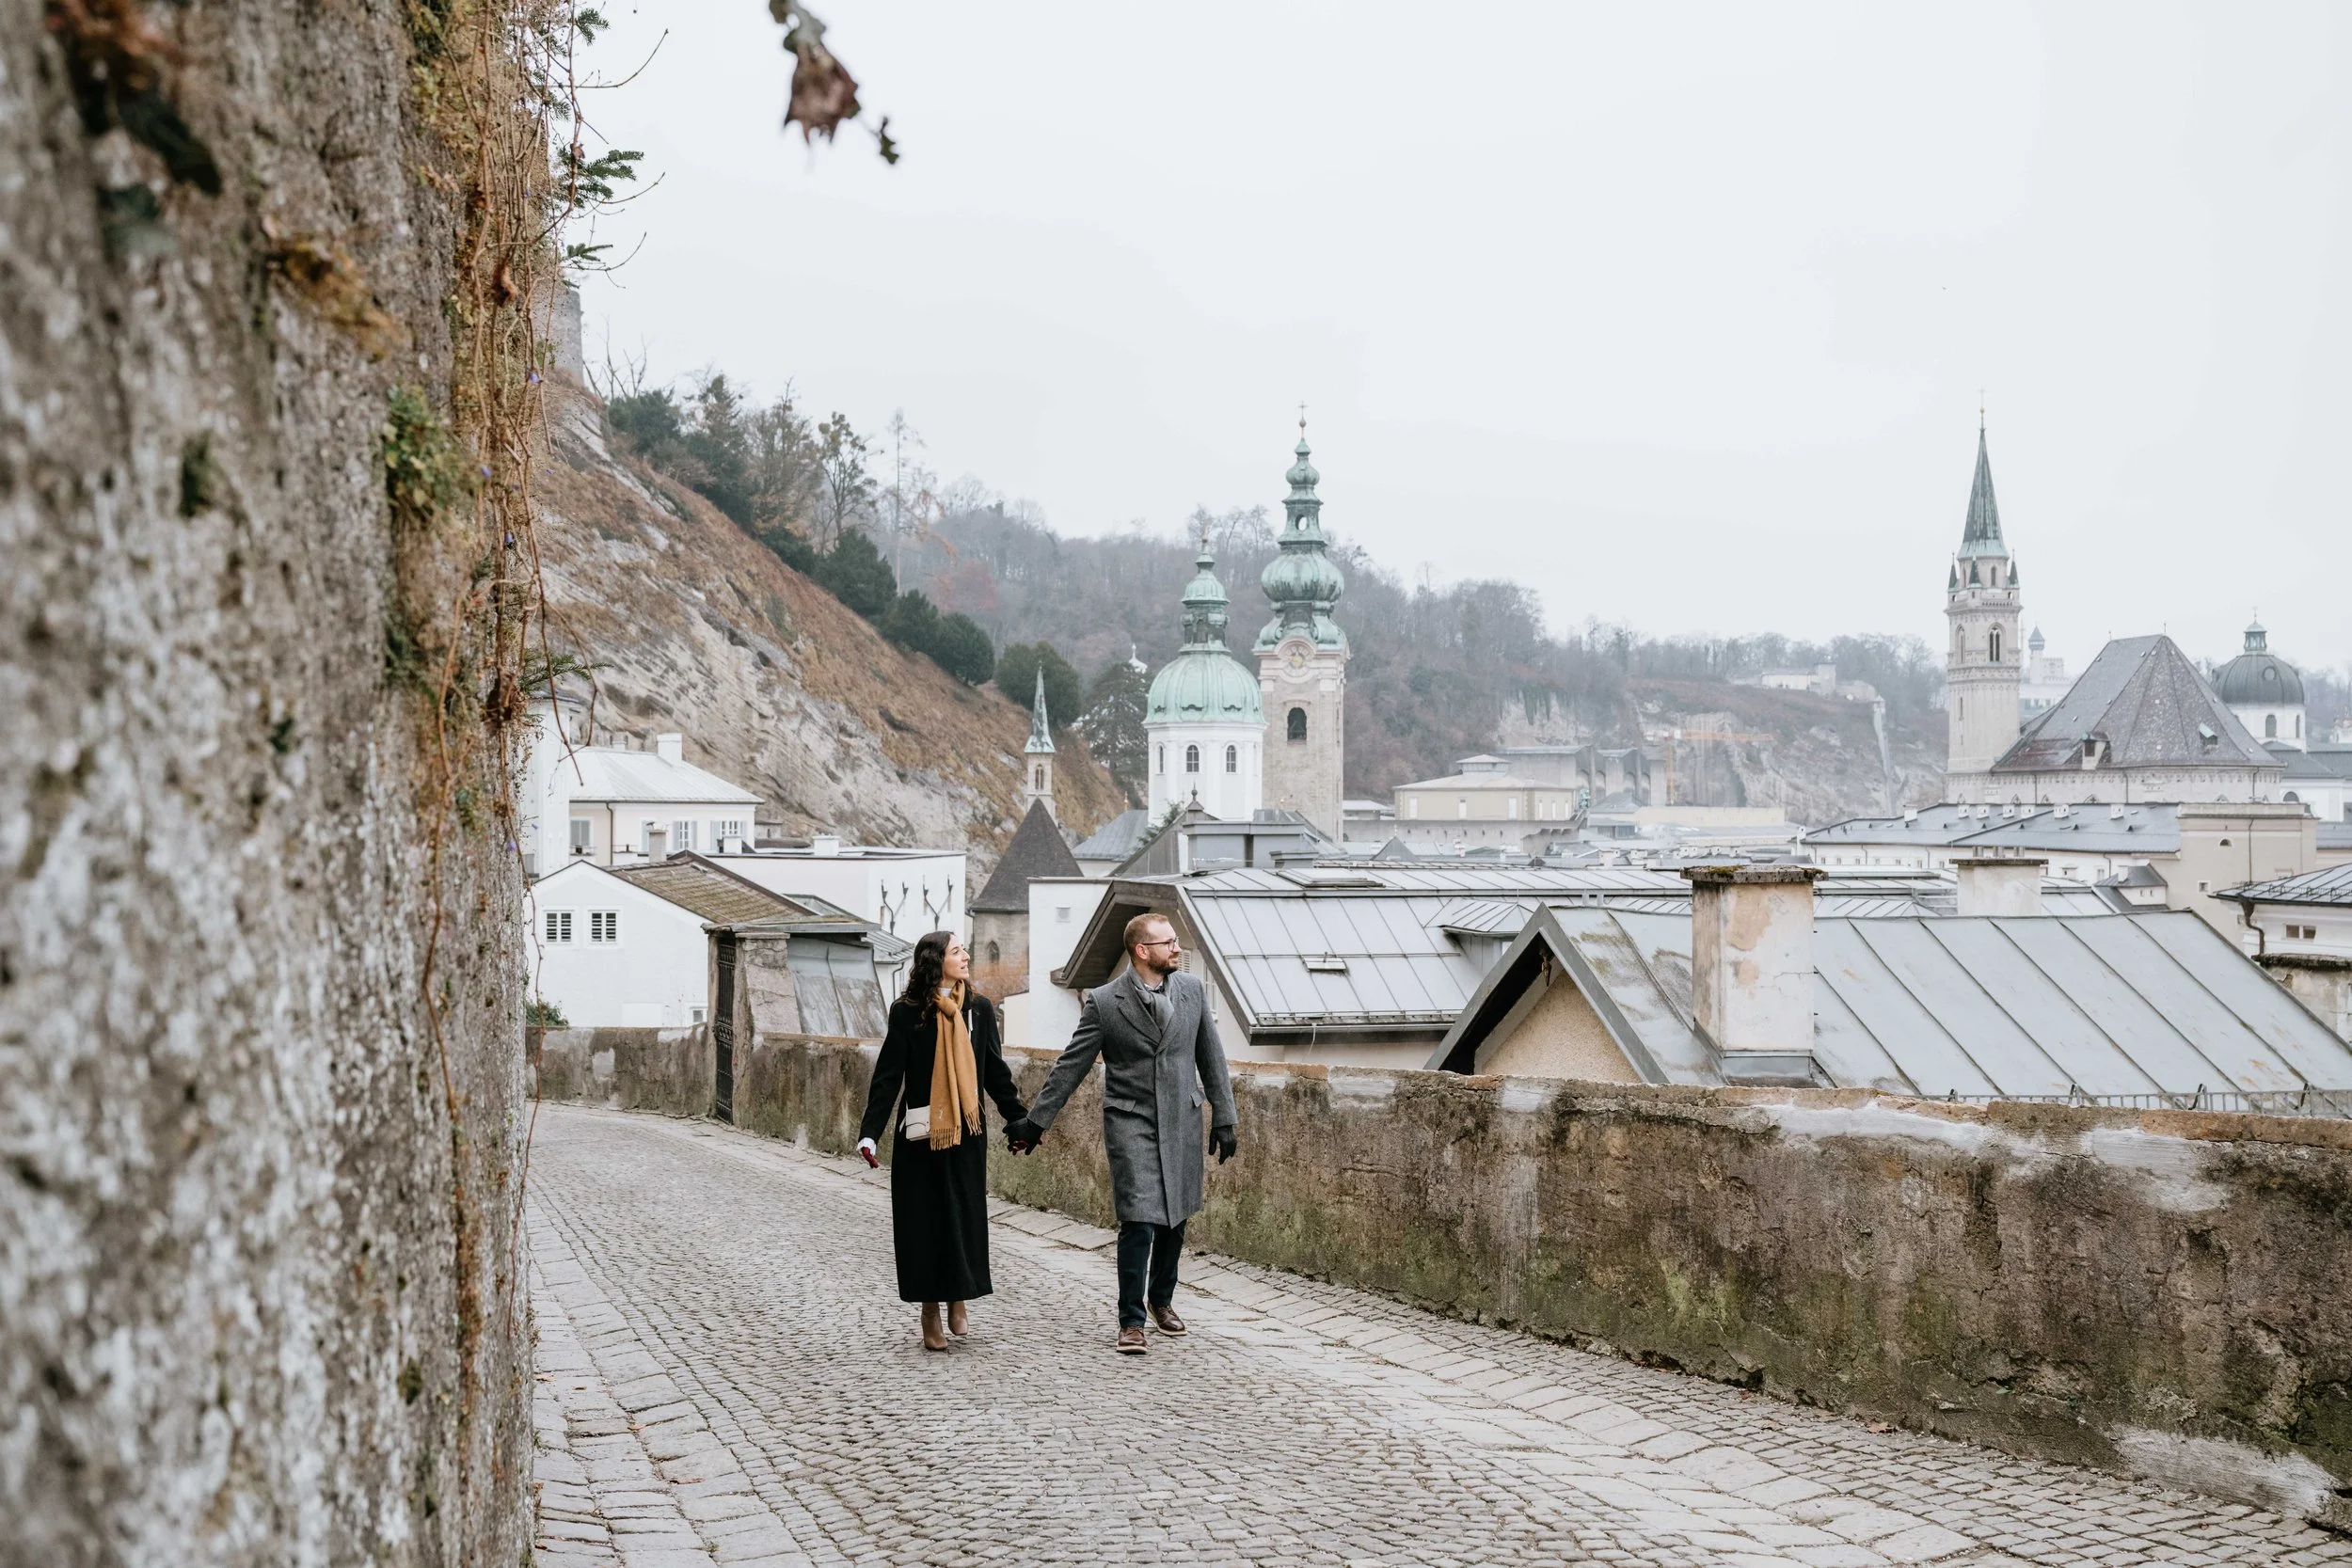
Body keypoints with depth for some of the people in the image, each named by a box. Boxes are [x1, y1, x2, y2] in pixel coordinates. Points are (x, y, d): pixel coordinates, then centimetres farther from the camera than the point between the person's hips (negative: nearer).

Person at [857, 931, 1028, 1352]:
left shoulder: (979, 1008, 4)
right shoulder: (906, 1012, -6)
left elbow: (995, 1071, 11)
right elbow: (888, 1076, -7)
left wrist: (1019, 1121, 14)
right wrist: (869, 1132, -14)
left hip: (968, 1132, 2)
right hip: (920, 1134, -2)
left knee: (965, 1218, 4)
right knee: (923, 1221, 2)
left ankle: (958, 1301, 22)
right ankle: (931, 1317, 13)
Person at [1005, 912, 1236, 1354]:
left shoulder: (1192, 990, 3)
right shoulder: (1104, 1002, -7)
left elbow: (1211, 1057, 9)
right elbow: (1071, 1067, -2)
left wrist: (1223, 1119, 7)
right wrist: (1034, 1122, -2)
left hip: (1181, 1120, 4)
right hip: (1130, 1122, -4)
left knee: (1175, 1220, 11)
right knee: (1139, 1222, -10)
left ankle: (1161, 1299, 33)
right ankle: (1131, 1321, 1)